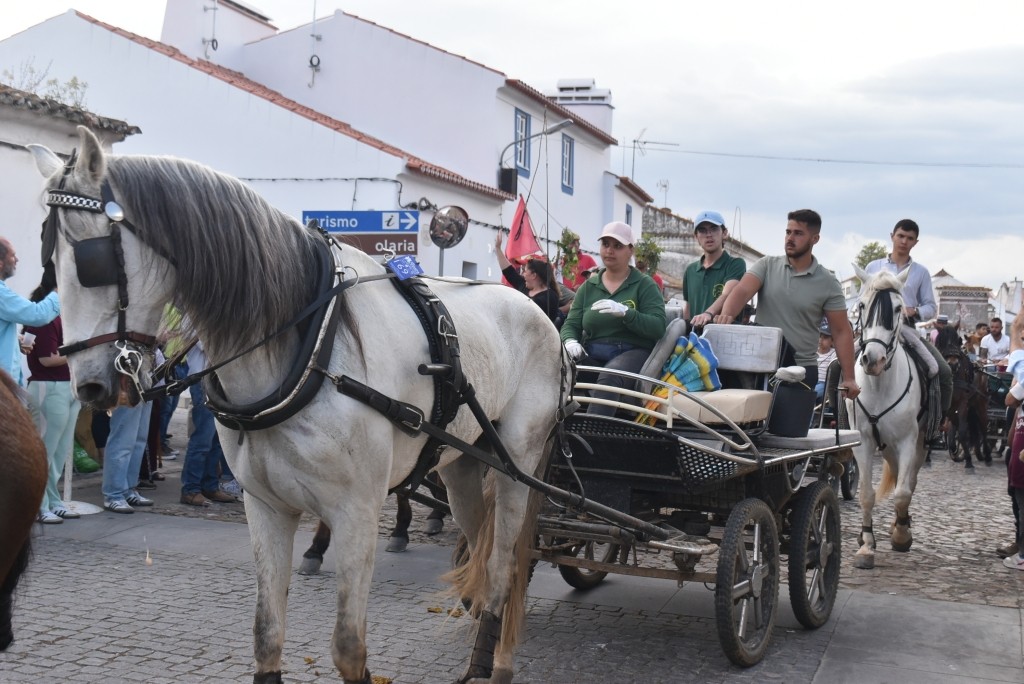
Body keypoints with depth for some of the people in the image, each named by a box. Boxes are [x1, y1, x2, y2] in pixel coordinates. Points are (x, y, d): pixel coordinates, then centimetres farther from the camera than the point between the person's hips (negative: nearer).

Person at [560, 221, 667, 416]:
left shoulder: (644, 285, 6)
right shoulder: (588, 286, 18)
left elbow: (658, 327, -7)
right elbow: (571, 324, 14)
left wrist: (624, 312, -23)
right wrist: (570, 341, -11)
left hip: (632, 351, -4)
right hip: (592, 354, 4)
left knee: (609, 378, -38)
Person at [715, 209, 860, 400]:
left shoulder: (827, 283, 0)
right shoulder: (767, 266, 4)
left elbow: (842, 332, 0)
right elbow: (742, 291, -12)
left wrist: (849, 378, -6)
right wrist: (727, 314, -35)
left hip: (802, 369, -1)